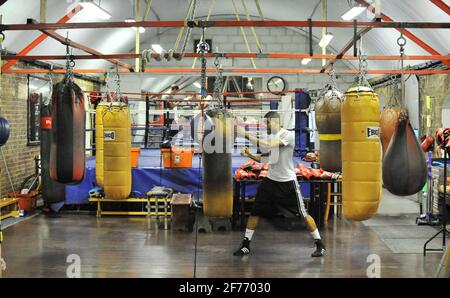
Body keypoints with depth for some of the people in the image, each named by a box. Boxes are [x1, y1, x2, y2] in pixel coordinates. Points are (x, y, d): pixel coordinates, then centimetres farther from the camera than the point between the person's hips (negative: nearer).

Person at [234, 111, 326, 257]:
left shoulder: (288, 135, -16)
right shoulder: (269, 137, 8)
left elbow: (268, 145, -30)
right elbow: (263, 158, 14)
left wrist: (246, 134, -30)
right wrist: (249, 154, -4)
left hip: (287, 182, -6)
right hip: (270, 180, 6)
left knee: (303, 214, -1)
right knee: (255, 212, 3)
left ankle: (319, 244, 14)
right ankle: (246, 245, 14)